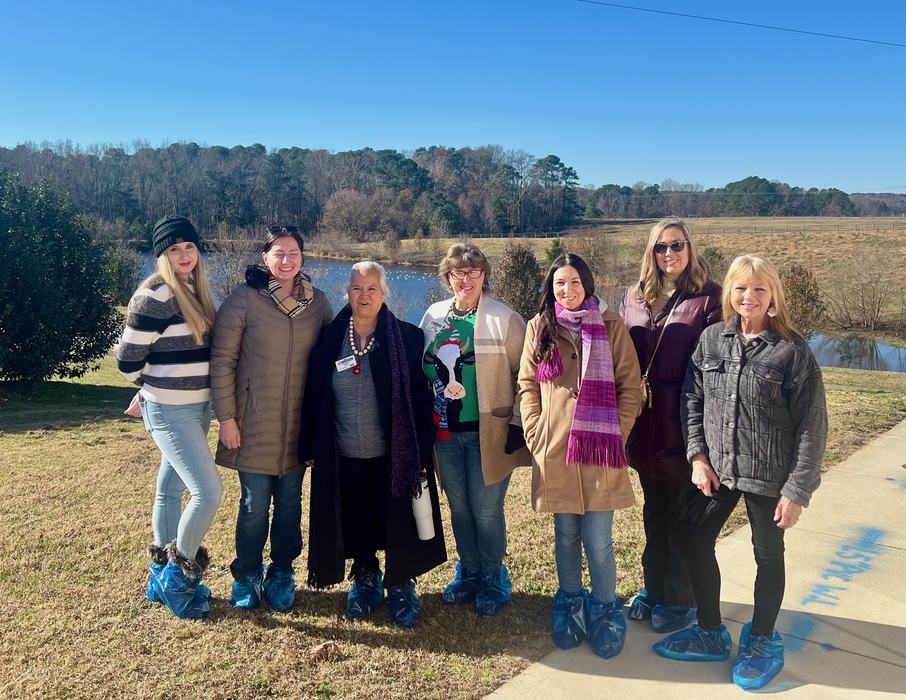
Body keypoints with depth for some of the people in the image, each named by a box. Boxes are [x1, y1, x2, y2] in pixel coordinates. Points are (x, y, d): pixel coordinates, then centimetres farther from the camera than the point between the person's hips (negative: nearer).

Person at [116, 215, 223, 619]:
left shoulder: (195, 291, 8)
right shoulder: (154, 297, -17)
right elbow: (128, 360, -13)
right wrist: (155, 389, 4)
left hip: (197, 407, 8)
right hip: (169, 411, -8)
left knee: (171, 489, 17)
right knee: (208, 491, -11)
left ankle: (163, 577, 30)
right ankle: (177, 578, 8)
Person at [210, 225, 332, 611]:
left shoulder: (318, 302, 3)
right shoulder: (245, 299, -8)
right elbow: (222, 359, -6)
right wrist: (226, 417, -8)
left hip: (299, 423, 3)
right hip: (254, 423, -3)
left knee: (290, 500, 12)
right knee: (255, 503, 5)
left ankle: (281, 572, 30)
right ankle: (247, 575, 27)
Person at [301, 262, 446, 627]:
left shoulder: (407, 338, -6)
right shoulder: (330, 339, 1)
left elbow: (420, 399, -6)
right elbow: (314, 398, 4)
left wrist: (422, 452, -9)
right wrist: (310, 448, 2)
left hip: (393, 456, -2)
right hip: (343, 458, 2)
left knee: (398, 525, 9)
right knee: (356, 526, 15)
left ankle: (400, 585, 32)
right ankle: (365, 580, 38)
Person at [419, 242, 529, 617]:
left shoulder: (505, 319, -6)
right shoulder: (433, 317, 7)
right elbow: (423, 368, 15)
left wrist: (518, 423, -9)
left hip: (488, 431, -4)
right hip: (445, 431, 4)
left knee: (486, 509, 1)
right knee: (459, 507, 14)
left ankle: (492, 579, 22)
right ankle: (468, 574, 32)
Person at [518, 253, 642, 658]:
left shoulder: (610, 325, 1)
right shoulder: (539, 327, 6)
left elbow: (630, 387, 1)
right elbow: (527, 386, 8)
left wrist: (617, 432, -6)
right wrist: (535, 433, -1)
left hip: (599, 449, -2)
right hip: (553, 450, 2)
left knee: (598, 540, 0)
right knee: (565, 536, 14)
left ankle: (604, 610, 22)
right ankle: (569, 605, 33)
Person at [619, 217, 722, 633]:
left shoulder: (709, 298, -6)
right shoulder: (634, 297, 9)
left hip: (684, 426, -5)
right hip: (645, 425, 5)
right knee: (654, 512, 18)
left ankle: (681, 599, 24)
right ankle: (654, 589, 33)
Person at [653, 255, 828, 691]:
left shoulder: (792, 349, -11)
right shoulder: (711, 339, 1)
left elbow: (811, 424, -10)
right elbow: (692, 401, 6)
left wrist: (797, 490, -12)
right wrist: (698, 457, -4)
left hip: (768, 474, -4)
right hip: (717, 469, 4)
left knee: (768, 554, 13)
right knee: (695, 542, 10)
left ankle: (761, 642, 34)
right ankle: (711, 634, 31)